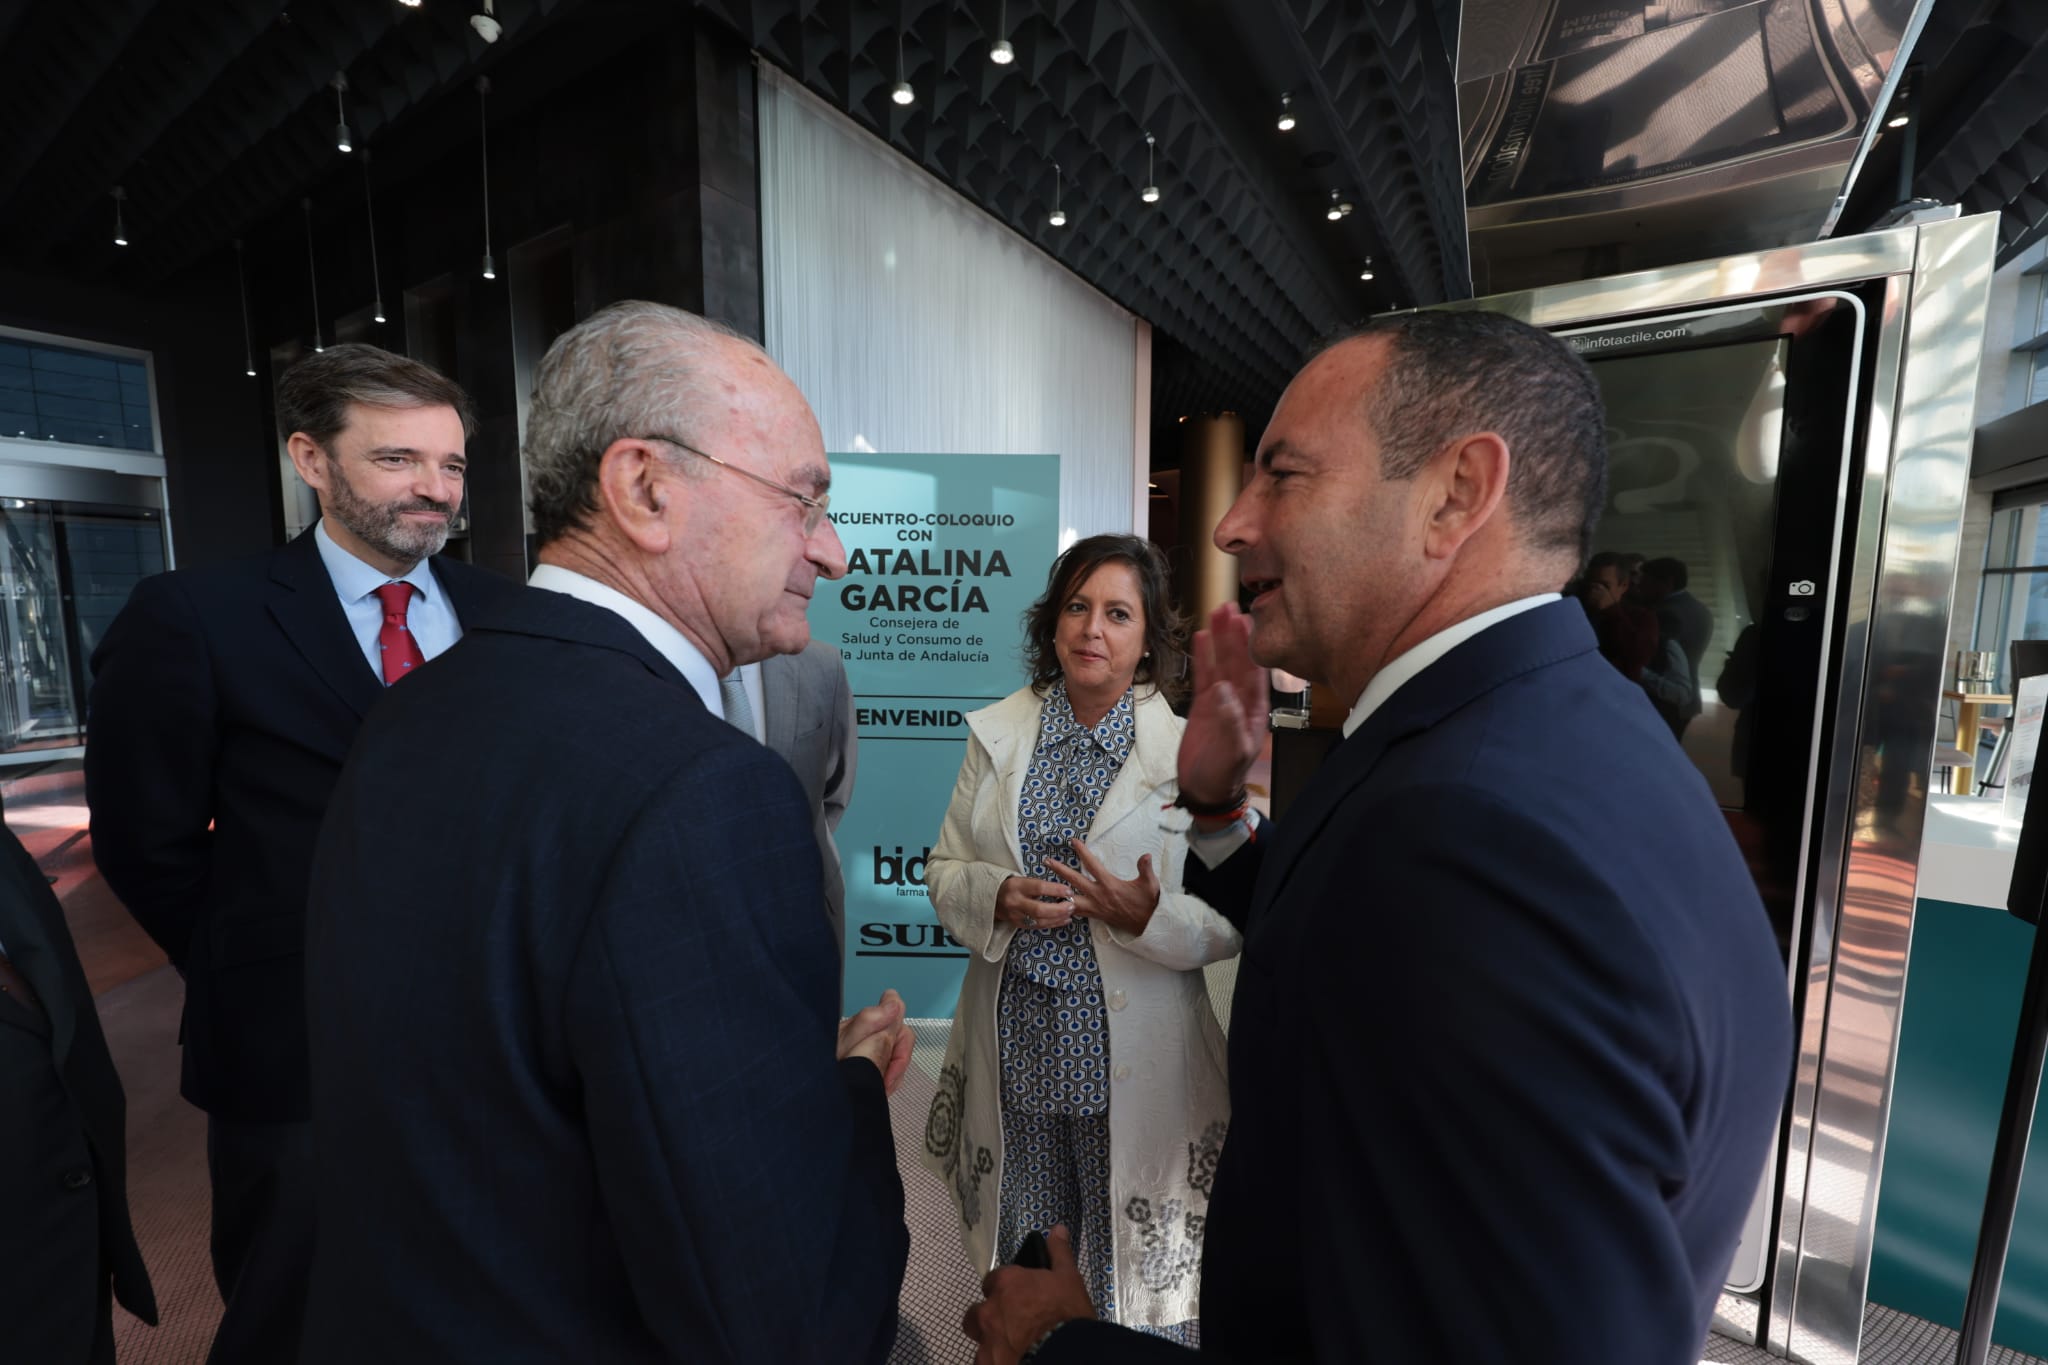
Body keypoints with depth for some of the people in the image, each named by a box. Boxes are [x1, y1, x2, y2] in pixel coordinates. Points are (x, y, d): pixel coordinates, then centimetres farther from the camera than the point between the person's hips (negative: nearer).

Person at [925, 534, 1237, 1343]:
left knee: (1133, 1292, 18)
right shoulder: (996, 734, 1)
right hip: (1014, 1042, 3)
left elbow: (1236, 919, -7)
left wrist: (1151, 917, -25)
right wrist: (1000, 898, -16)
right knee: (1020, 1275, 23)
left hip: (1132, 1056, -2)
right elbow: (944, 871, 4)